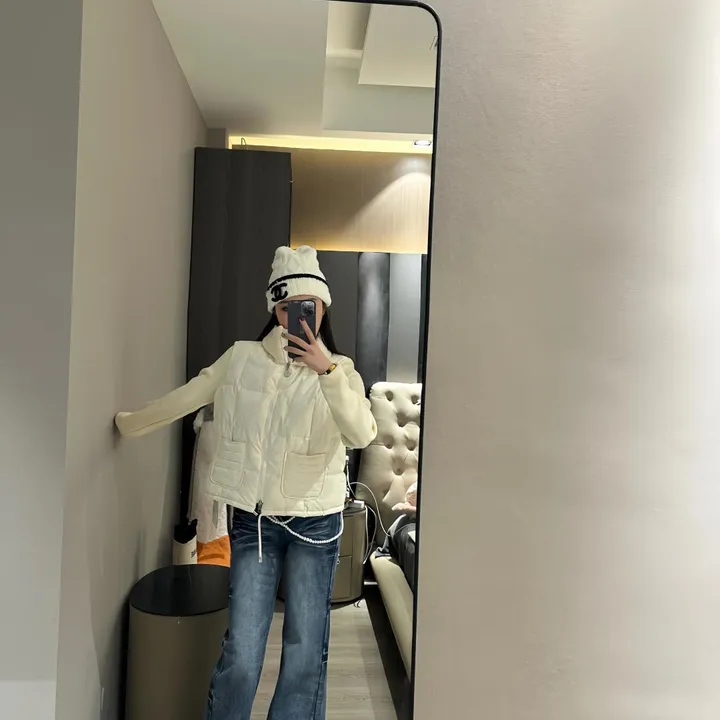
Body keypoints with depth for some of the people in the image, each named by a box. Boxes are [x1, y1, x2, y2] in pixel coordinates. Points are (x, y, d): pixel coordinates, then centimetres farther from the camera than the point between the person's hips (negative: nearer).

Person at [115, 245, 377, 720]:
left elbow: (362, 435, -19)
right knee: (241, 653, 1)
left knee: (306, 651, 9)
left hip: (315, 524, 0)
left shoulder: (338, 369, -3)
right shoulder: (243, 359, 0)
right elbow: (186, 399, 11)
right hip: (253, 522, 0)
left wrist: (326, 371, -29)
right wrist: (128, 424, 19)